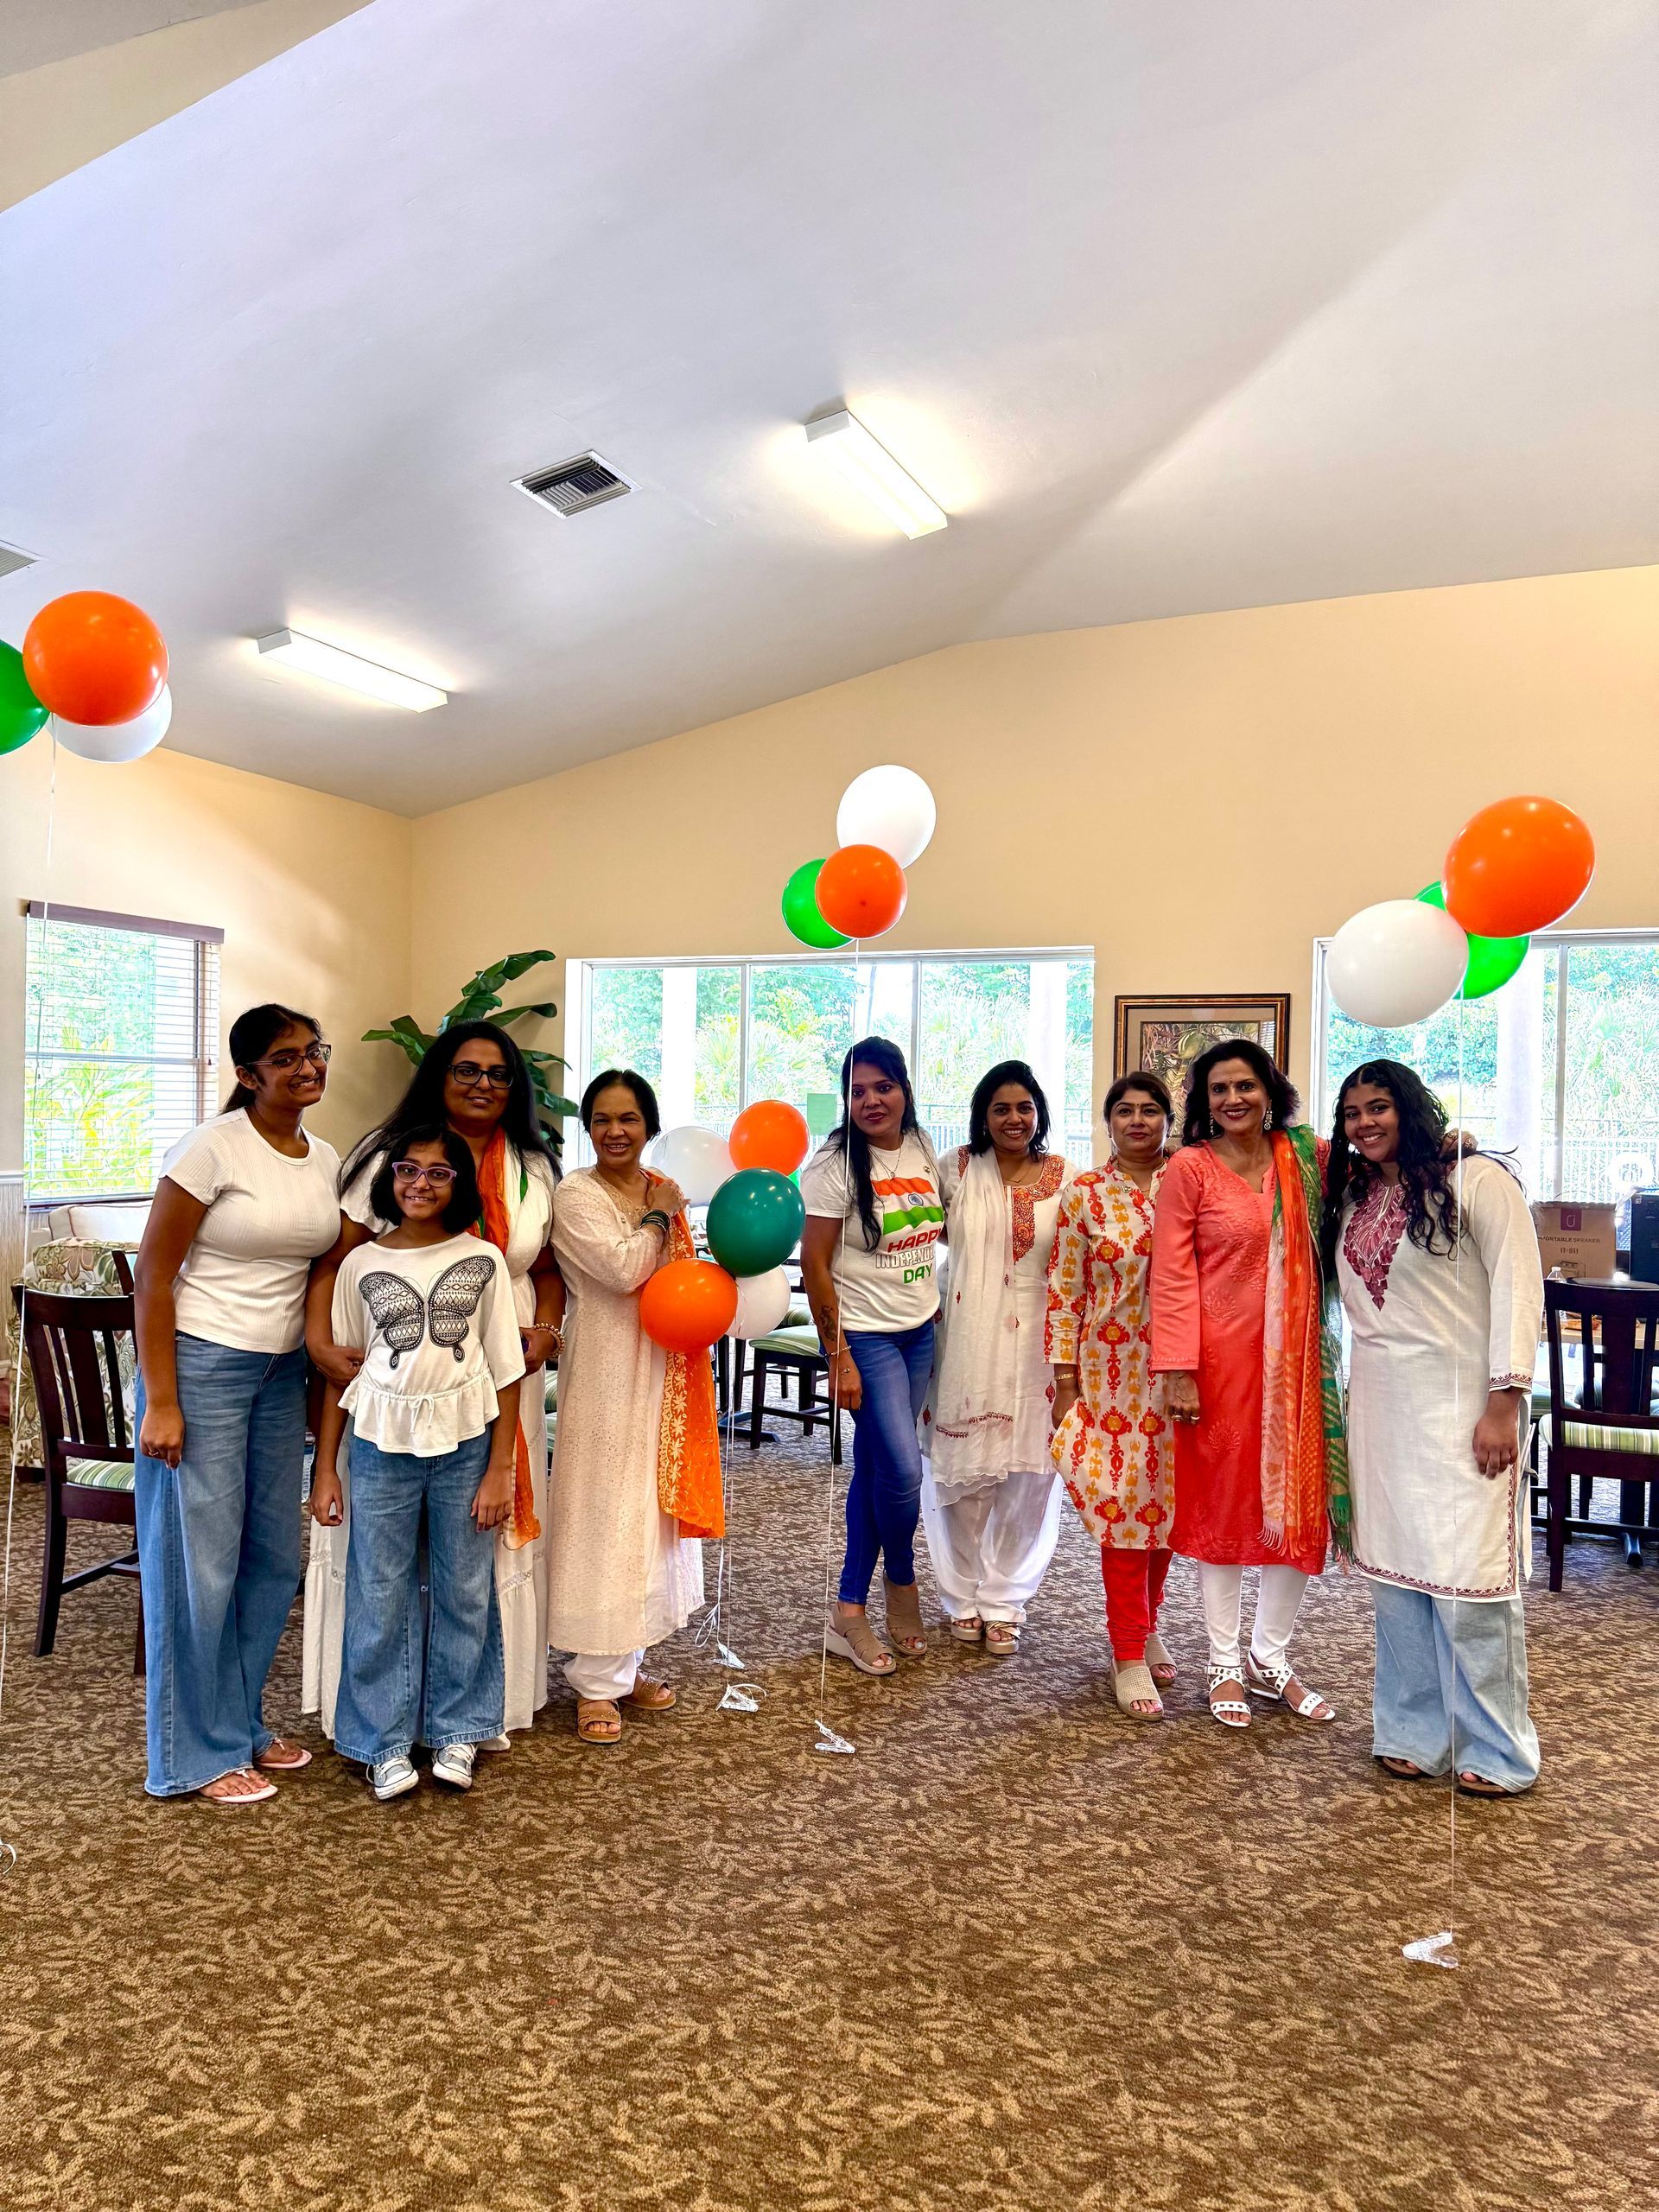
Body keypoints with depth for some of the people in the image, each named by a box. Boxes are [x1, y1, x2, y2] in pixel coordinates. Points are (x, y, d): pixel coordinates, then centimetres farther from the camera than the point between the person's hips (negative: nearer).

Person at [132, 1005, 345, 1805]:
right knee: (200, 1563, 2)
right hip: (202, 1368, -7)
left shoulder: (326, 1160, 6)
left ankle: (242, 1722, 32)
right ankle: (197, 1755, 18)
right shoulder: (212, 1148, -14)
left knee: (275, 1560, 14)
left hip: (282, 1374, 7)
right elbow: (152, 1278, -13)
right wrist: (160, 1403, -15)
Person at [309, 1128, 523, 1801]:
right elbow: (339, 1369, 6)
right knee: (381, 1597, 5)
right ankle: (386, 1744, 20)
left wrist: (499, 1469, -4)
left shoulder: (483, 1260, 0)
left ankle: (456, 1733, 24)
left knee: (464, 1592, 8)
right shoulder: (361, 1263, 2)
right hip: (382, 1442, 1)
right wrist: (325, 1469, 4)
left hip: (466, 1442, 0)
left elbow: (505, 1372, 0)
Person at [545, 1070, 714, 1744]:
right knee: (604, 1520, -3)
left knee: (650, 1513, 13)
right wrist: (658, 1215, -8)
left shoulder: (663, 1191, 11)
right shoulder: (576, 1195, -10)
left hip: (661, 1376, 7)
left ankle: (627, 1666, 27)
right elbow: (623, 1268, -21)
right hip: (605, 1378, -7)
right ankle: (596, 1684, 9)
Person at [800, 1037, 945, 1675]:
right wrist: (838, 1357, -15)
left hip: (919, 1333, 6)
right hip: (864, 1335, -6)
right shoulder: (834, 1164, -14)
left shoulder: (922, 1150, 4)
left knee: (874, 1467, 10)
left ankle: (851, 1612, 20)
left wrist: (935, 1305, 12)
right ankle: (901, 1580, 20)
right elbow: (815, 1264, -14)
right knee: (904, 1468, -10)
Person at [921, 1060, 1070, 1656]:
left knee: (1028, 1473, 4)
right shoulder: (957, 1170, 2)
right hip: (967, 1340, 0)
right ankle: (963, 1597, 23)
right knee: (962, 1470, 4)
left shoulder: (1066, 1179, 2)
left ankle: (1004, 1600, 22)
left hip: (1035, 1344, 0)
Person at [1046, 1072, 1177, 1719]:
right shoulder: (1084, 1194, -2)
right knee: (1121, 1505, 0)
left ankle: (1145, 1625, 31)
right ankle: (1129, 1655, 12)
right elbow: (1064, 1293, -1)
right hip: (1109, 1370, -2)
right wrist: (1064, 1381, -4)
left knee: (1164, 1499, 10)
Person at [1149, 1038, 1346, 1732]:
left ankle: (1271, 1659, 28)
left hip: (1296, 1357, 4)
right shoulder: (1189, 1168, -6)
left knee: (1299, 1504, 9)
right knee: (1222, 1502, 7)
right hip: (1221, 1357, -4)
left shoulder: (1307, 1157, 5)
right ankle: (1225, 1666, 22)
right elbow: (1172, 1277, -9)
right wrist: (1176, 1370, -15)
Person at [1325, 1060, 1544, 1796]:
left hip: (1461, 1405, -6)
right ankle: (1413, 1734, 21)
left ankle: (1494, 1751, 11)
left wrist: (1504, 1403, -15)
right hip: (1378, 1405, 6)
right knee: (1393, 1569, 9)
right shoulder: (1350, 1200, 13)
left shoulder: (1476, 1182, -6)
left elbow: (1518, 1290, -10)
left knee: (1467, 1572, -4)